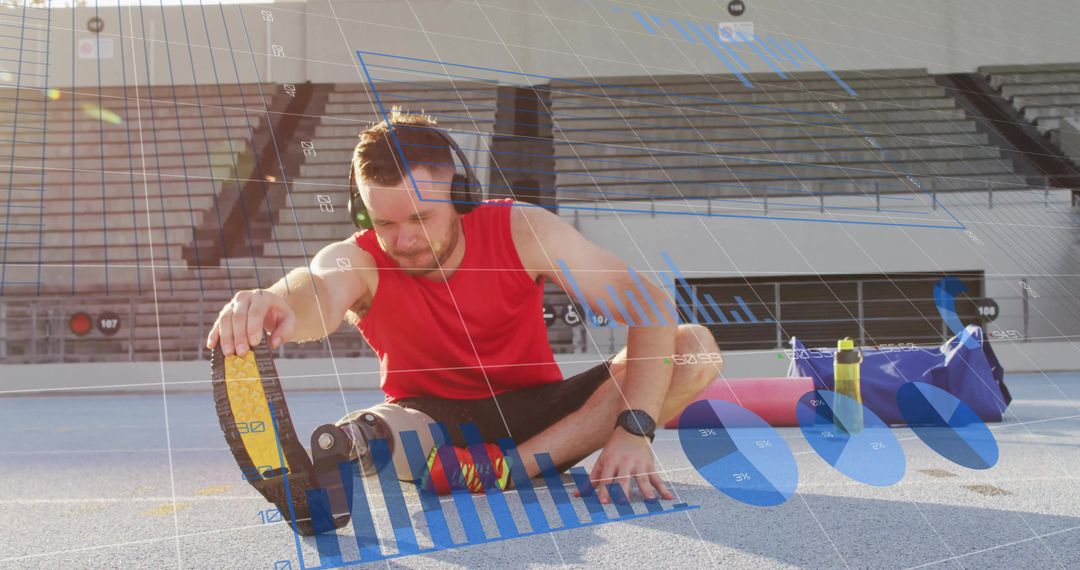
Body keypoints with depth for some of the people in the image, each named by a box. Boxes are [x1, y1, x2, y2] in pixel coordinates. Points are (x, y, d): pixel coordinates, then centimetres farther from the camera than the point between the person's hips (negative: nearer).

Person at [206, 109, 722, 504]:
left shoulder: (520, 231, -15)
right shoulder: (359, 260, -14)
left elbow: (652, 310, -20)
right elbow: (320, 293, -41)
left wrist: (633, 429, -35)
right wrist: (278, 306, -67)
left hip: (536, 411, 3)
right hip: (431, 423, -2)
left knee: (694, 347, -24)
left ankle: (506, 468, -32)